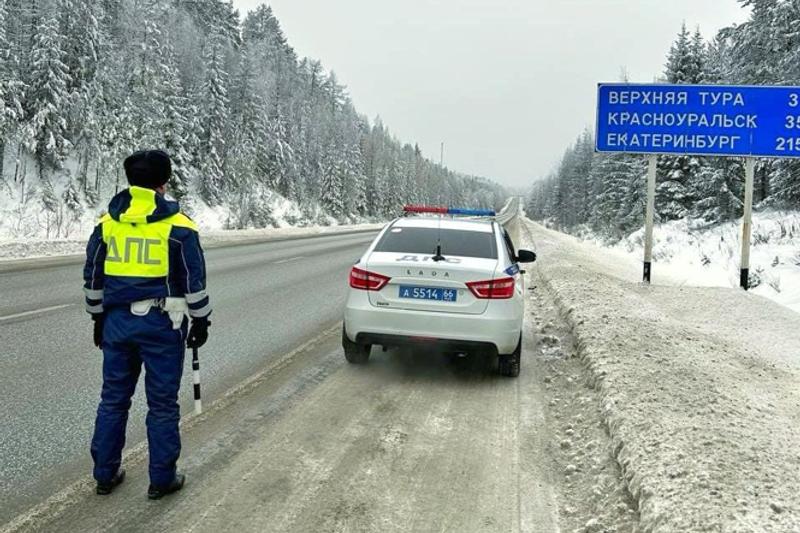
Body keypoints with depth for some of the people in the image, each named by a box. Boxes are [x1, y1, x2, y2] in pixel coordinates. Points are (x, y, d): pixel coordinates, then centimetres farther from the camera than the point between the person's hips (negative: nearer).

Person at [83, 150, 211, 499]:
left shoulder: (107, 223, 5)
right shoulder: (178, 226, -8)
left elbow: (93, 277, 12)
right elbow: (195, 281, -5)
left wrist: (99, 317, 22)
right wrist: (201, 321, 5)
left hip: (117, 321, 4)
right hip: (161, 325, -4)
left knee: (113, 399, 16)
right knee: (162, 404, 6)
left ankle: (105, 474, 26)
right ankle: (162, 480, 15)